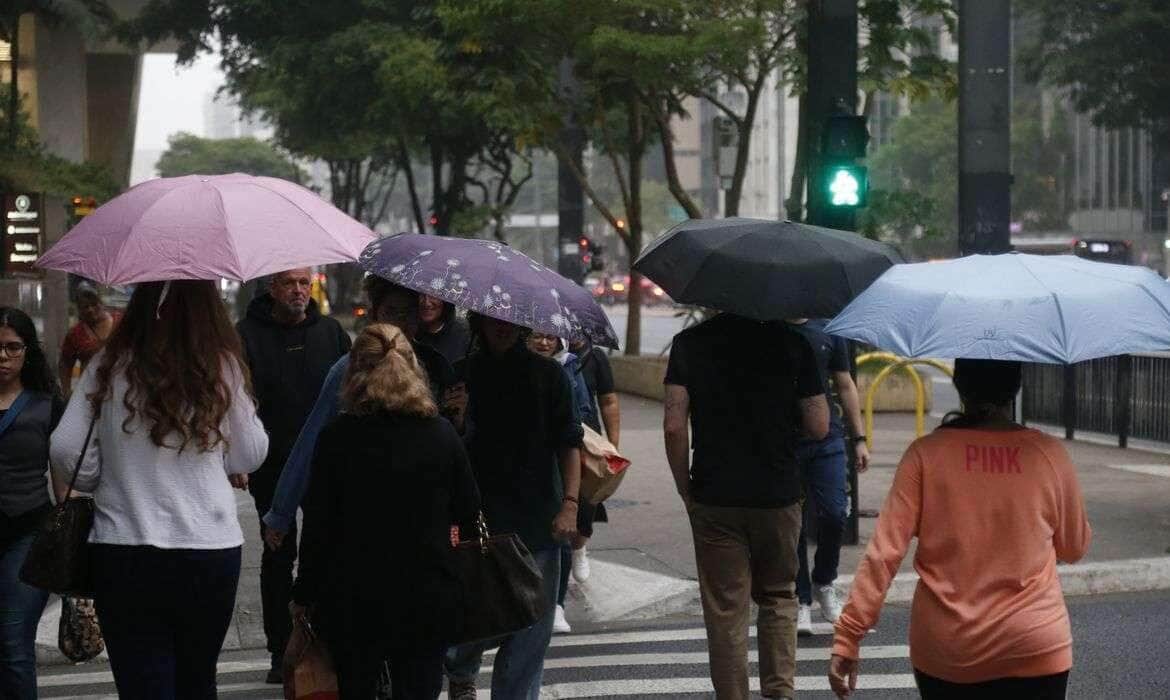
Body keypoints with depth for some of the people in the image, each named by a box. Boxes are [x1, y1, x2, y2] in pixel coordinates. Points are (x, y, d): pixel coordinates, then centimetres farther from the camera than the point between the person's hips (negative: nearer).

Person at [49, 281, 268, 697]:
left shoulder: (108, 367, -3)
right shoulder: (223, 367, -4)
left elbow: (65, 451, -4)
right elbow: (250, 458, 5)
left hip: (123, 553, -1)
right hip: (211, 550, 1)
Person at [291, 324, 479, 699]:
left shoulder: (337, 436, -9)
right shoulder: (442, 435, -4)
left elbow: (317, 525, -7)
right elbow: (469, 514, 4)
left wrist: (303, 596, 3)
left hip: (351, 601, -1)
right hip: (426, 599, 1)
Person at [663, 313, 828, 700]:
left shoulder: (689, 342, -3)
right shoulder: (791, 342, -4)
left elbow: (674, 427, -8)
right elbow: (819, 427, -3)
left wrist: (686, 489, 3)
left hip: (715, 498, 0)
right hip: (778, 496, 1)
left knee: (725, 609, 7)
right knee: (778, 598, 18)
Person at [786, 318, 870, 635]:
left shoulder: (828, 330, 10)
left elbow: (845, 386, 15)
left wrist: (859, 438, 10)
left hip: (827, 440, 2)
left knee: (834, 515, -8)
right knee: (793, 523, 2)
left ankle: (824, 584, 17)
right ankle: (801, 600, 14)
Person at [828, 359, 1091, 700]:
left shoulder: (926, 453, -6)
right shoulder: (1048, 454, -3)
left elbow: (884, 551, -10)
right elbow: (1074, 547, 11)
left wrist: (848, 636, -6)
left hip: (945, 654, 1)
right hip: (1034, 650, -1)